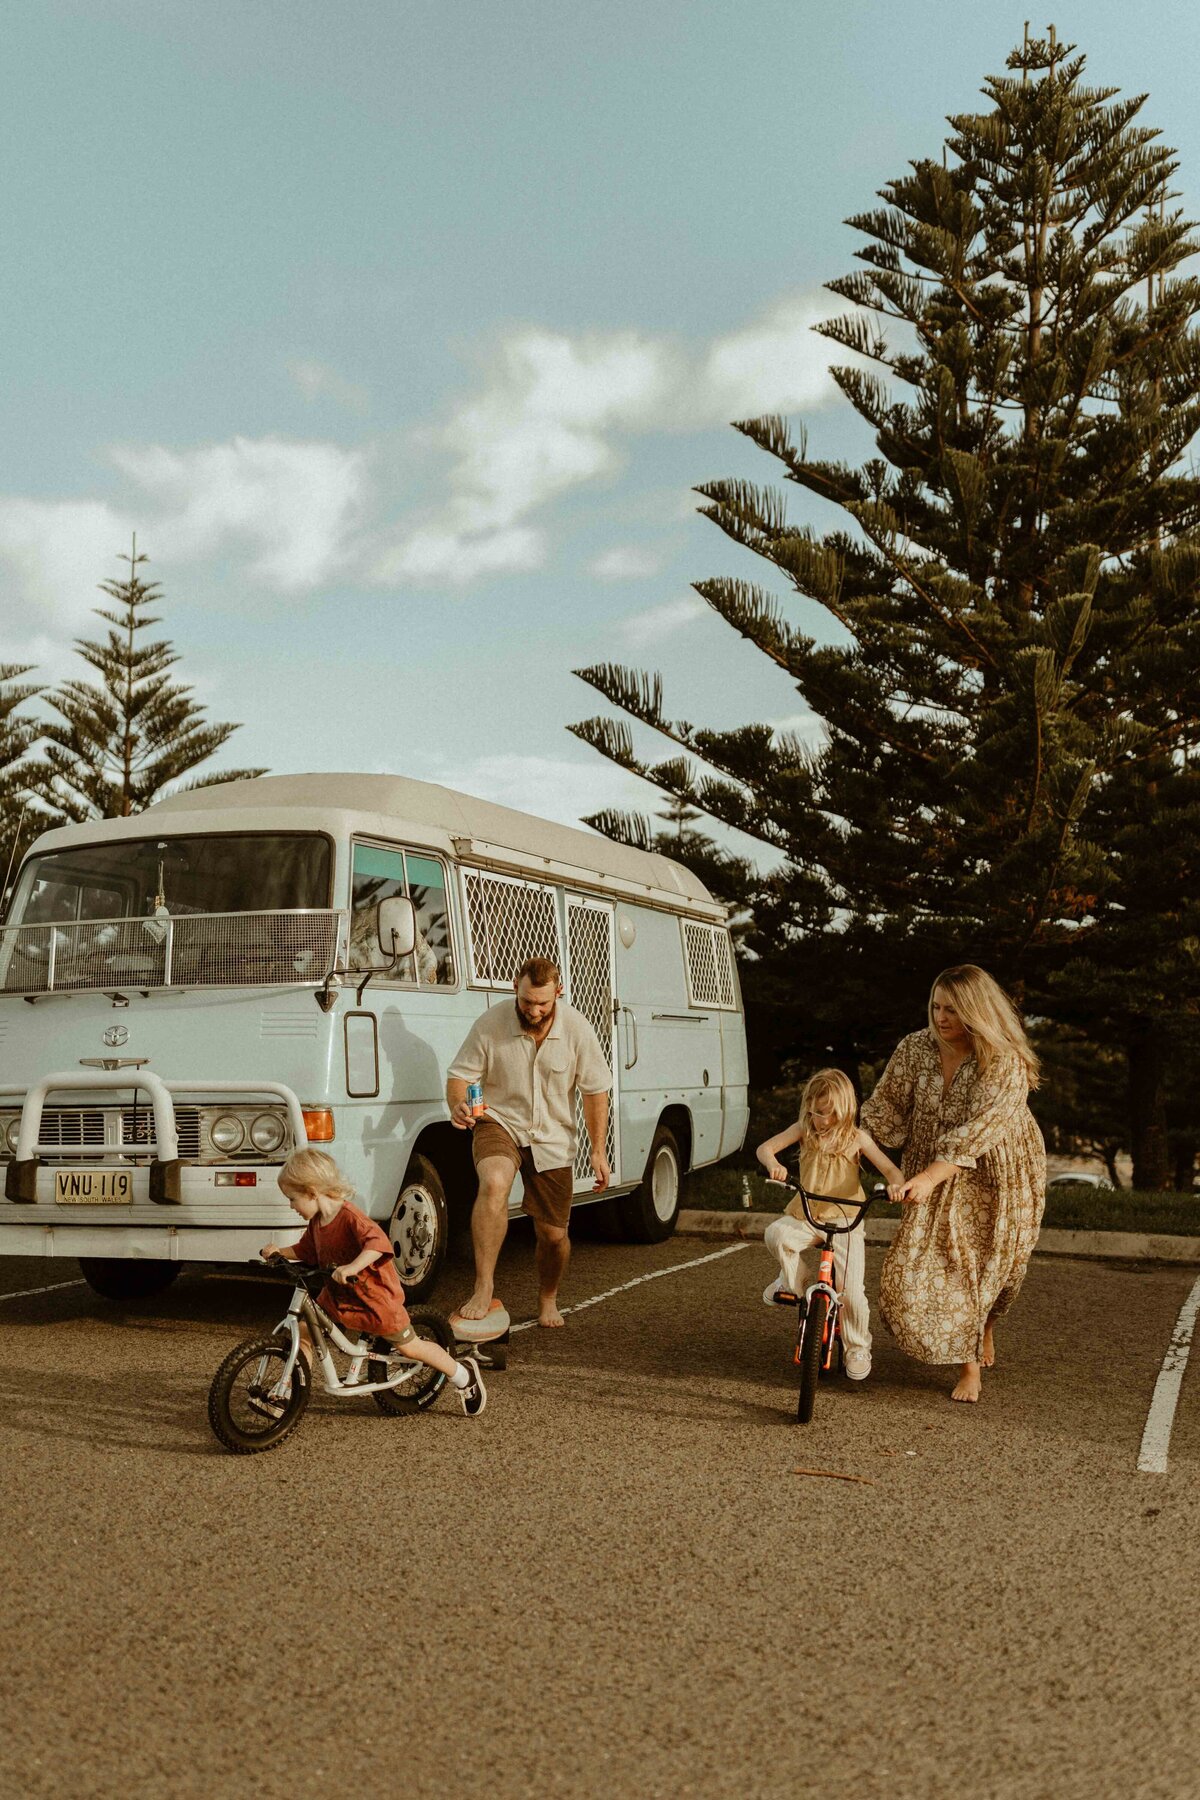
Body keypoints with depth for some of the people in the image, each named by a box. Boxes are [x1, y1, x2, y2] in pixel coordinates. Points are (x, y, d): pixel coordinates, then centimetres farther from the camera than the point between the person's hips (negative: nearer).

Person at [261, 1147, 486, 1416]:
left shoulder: (349, 1217, -26)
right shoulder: (315, 1222, 0)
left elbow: (378, 1243, -41)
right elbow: (305, 1251, 18)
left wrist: (352, 1267, -53)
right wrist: (280, 1251, 3)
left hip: (374, 1296, -8)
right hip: (335, 1296, 8)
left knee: (409, 1347, 4)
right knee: (303, 1331, -5)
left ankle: (464, 1376, 22)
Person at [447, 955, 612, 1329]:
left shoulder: (577, 1030, -10)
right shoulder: (490, 1024, -14)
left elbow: (595, 1091, -1)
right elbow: (459, 1075, -7)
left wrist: (598, 1151, -3)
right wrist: (458, 1106, -30)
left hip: (552, 1140, 2)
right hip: (499, 1123, -2)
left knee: (554, 1234, 6)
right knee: (494, 1183, -35)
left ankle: (548, 1299, 37)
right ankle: (483, 1290, -30)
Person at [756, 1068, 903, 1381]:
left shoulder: (856, 1137, -2)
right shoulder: (804, 1130, 1)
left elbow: (889, 1169, -5)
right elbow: (764, 1148, -5)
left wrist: (897, 1186, -29)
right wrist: (773, 1164, -29)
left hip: (845, 1221, -2)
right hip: (806, 1215, 2)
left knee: (851, 1291, -11)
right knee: (776, 1233, -32)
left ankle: (857, 1348, 15)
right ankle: (792, 1280, -2)